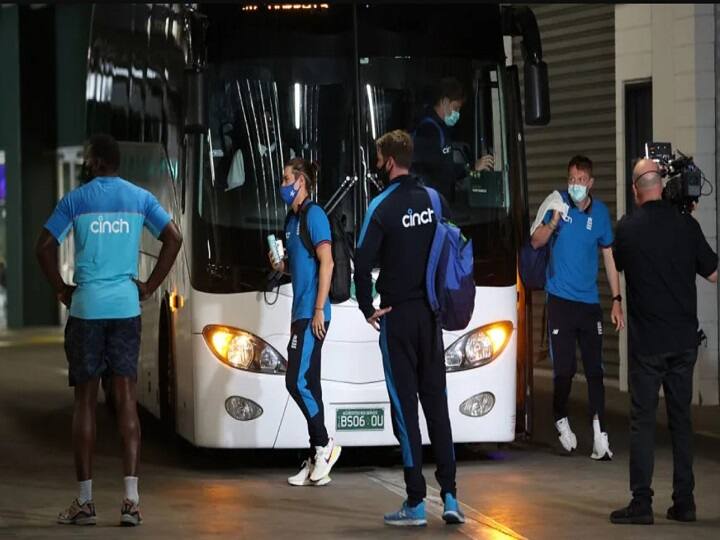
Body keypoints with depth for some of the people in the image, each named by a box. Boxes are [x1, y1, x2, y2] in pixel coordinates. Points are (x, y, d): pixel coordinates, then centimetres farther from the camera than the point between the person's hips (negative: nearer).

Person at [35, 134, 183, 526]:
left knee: (85, 400, 4)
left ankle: (84, 501, 4)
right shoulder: (140, 198, 6)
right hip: (126, 308, 2)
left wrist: (61, 289, 6)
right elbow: (173, 238, -1)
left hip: (85, 307, -2)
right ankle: (131, 500, -4)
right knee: (126, 400, 2)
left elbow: (44, 247, -5)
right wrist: (150, 286, 4)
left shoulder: (75, 200, 0)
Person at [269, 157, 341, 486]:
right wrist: (279, 265, 5)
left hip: (313, 314, -9)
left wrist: (318, 309, -19)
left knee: (297, 381, -13)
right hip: (300, 314, 9)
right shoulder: (292, 218, 18)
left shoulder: (313, 215, -9)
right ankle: (318, 463, 8)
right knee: (306, 383, 7)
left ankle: (324, 445, -2)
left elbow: (326, 262, -15)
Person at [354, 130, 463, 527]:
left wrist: (367, 308, -6)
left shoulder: (383, 206, -12)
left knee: (405, 407, -2)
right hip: (431, 314, 5)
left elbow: (363, 262, -19)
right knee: (436, 401, 8)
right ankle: (449, 497, 5)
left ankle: (415, 504, -1)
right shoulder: (432, 199, 5)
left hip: (397, 316, -5)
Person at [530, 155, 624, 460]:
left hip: (590, 302, 2)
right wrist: (552, 223, -22)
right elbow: (536, 242, -2)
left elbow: (609, 258, 11)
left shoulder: (600, 212, 5)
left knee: (594, 370, -3)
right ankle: (561, 420, 19)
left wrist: (617, 300, 6)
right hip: (560, 299, -2)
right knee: (564, 368, -4)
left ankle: (600, 435, -3)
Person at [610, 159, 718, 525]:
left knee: (642, 419, 1)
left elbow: (617, 264, 15)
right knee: (681, 418, 10)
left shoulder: (628, 227, -5)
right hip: (684, 339, 2)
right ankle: (683, 502, 11)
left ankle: (641, 502, -3)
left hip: (646, 341, -2)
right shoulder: (685, 224, -4)